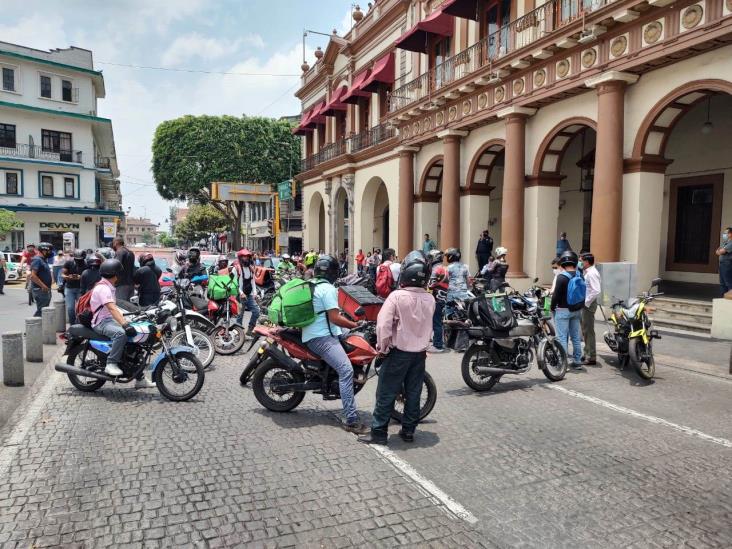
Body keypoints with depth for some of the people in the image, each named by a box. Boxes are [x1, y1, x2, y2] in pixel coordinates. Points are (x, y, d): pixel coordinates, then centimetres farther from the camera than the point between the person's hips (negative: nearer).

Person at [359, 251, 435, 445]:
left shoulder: (397, 296, -18)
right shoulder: (430, 299, -2)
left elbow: (383, 323, -19)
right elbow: (428, 326, 8)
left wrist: (382, 346, -8)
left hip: (399, 352, -5)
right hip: (420, 353, 5)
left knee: (386, 393, 4)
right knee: (413, 393, 14)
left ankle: (378, 432, 10)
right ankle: (408, 431, 23)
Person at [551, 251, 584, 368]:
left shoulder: (562, 277, -15)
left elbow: (556, 295, -15)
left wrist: (552, 308, -2)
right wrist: (580, 306, 19)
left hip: (563, 310, -7)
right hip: (577, 310, 7)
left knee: (562, 337, -3)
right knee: (576, 337, 13)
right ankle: (577, 361, 20)